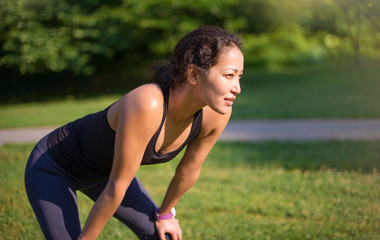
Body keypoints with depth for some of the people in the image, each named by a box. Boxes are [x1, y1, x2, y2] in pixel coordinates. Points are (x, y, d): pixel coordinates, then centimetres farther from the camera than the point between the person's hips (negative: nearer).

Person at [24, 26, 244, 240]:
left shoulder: (216, 114, -21)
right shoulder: (146, 105, -42)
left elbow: (189, 171, -3)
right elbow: (117, 187, -30)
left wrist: (164, 214, 11)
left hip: (102, 170, 7)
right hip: (52, 167, -7)